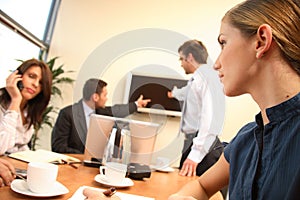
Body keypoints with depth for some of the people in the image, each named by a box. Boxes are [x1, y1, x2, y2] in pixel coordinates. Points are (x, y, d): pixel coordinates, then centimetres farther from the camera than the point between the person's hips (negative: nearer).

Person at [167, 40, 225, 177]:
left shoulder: (206, 76, -12)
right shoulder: (196, 79, 16)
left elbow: (210, 117, -23)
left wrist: (196, 154, -27)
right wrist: (175, 92, 64)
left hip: (202, 145, -9)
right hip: (192, 140, 9)